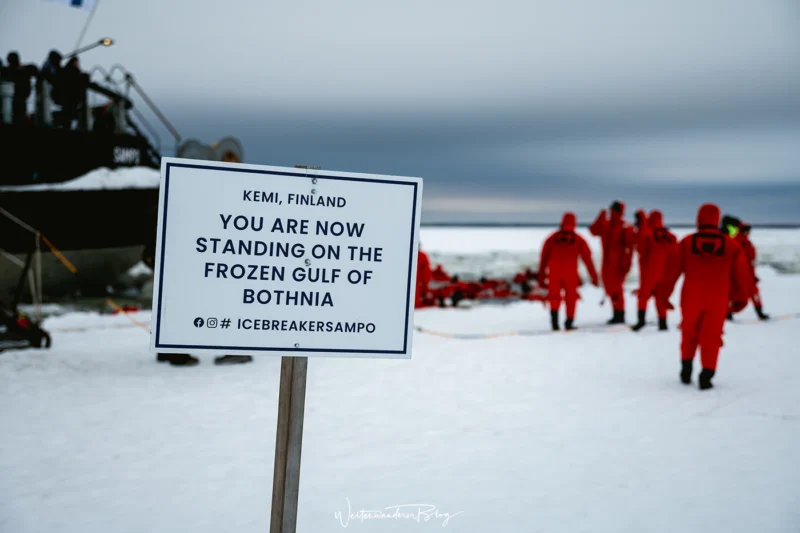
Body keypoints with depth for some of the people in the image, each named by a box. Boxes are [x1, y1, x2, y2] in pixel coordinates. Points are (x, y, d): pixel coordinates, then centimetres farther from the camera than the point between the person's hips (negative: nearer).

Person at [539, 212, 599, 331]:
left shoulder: (551, 238, 8)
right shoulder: (578, 240, 5)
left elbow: (543, 259, 8)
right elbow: (587, 259, 4)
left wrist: (541, 277, 13)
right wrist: (594, 277, 8)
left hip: (553, 273, 1)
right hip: (570, 273, -1)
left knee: (554, 297, 8)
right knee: (571, 298, 13)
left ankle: (554, 319, -12)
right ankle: (569, 323, 15)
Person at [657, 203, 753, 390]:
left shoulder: (686, 242, -3)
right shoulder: (731, 245, 0)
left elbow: (672, 270, -2)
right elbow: (741, 274, 5)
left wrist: (663, 295, 5)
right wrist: (740, 298, 16)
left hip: (691, 298, 1)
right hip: (718, 300, 0)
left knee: (689, 333, 19)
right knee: (711, 338, 3)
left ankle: (686, 367, 20)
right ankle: (707, 375, -5)